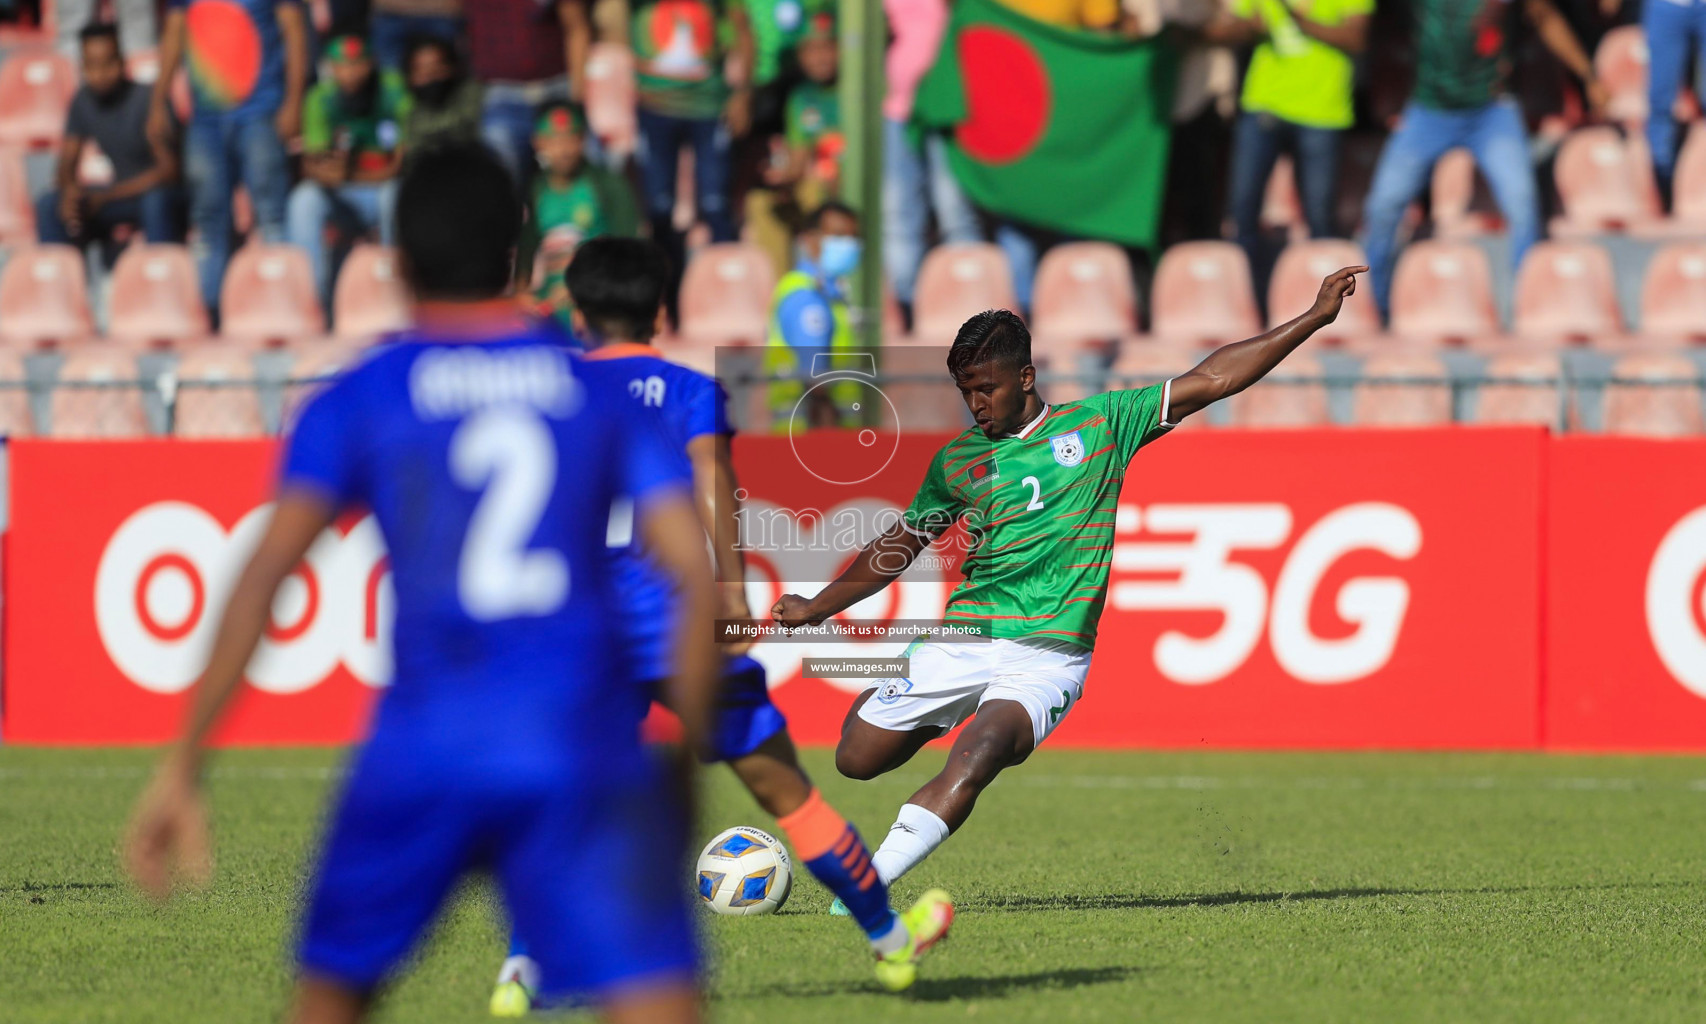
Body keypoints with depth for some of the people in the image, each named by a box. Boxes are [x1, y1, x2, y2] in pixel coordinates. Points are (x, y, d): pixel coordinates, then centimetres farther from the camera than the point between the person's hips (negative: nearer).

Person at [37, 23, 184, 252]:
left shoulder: (148, 99, -19)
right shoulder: (84, 101, -1)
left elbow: (168, 169, -22)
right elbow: (66, 166, 5)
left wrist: (105, 196, -23)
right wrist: (69, 190, -21)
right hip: (121, 195, 6)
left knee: (157, 201, -40)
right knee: (48, 205, -13)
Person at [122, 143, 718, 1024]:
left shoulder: (357, 401, 9)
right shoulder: (600, 392, 13)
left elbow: (265, 573, -2)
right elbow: (697, 573, 5)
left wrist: (182, 765, -2)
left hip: (422, 750, 0)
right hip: (581, 751, 0)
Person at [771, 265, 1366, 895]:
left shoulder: (1100, 423, 6)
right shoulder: (956, 460, 12)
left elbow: (1210, 380, 7)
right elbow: (899, 547, 25)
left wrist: (1315, 318, 4)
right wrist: (817, 608, 22)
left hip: (1049, 655, -4)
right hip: (964, 640, 4)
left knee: (982, 749, -31)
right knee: (857, 759, 0)